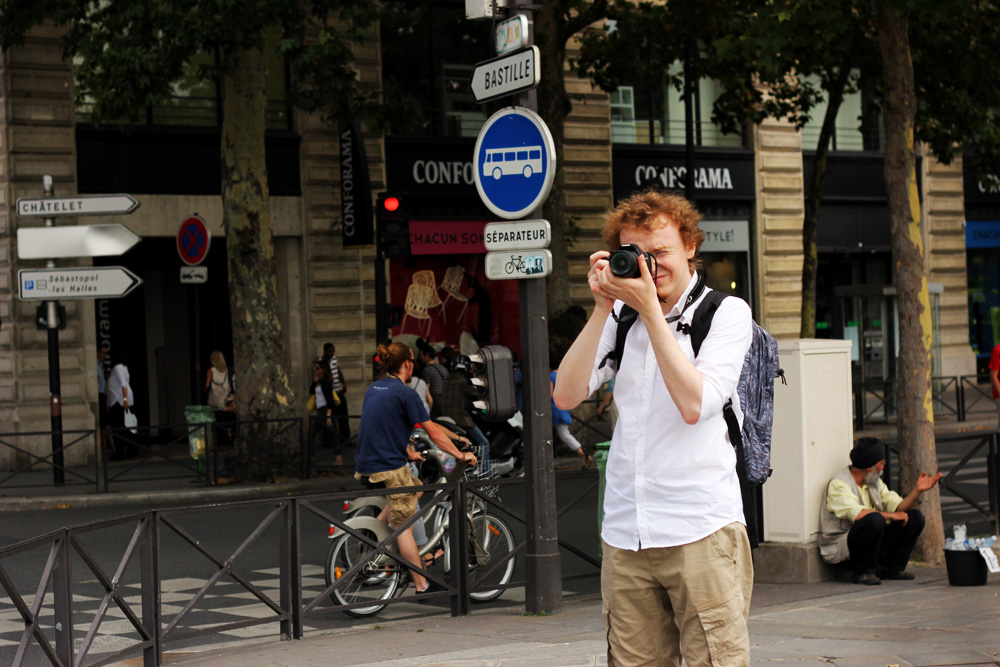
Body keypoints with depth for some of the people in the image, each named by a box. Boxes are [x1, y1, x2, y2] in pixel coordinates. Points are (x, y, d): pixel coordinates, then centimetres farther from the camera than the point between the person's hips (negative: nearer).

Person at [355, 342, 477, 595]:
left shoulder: (373, 389, 13)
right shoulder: (405, 393, -11)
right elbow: (434, 433, -8)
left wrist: (408, 453, 36)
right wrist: (461, 455, 2)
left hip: (365, 466, 8)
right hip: (389, 468, -8)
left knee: (414, 488, 27)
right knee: (404, 526, -1)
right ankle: (422, 586, 5)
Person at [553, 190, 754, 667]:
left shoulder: (726, 313, 3)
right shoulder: (620, 316, 13)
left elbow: (695, 404, -12)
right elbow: (566, 395, 2)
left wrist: (651, 309, -12)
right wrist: (602, 308, -4)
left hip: (701, 533, -3)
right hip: (625, 535, 4)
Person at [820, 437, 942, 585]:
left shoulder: (875, 482, 13)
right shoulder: (838, 484, -14)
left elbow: (899, 508, 9)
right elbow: (857, 514, -29)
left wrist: (917, 490, -6)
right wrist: (891, 515, -21)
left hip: (872, 543, 8)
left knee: (915, 517, 1)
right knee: (874, 519, -37)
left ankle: (890, 568, 3)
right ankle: (862, 572, -18)